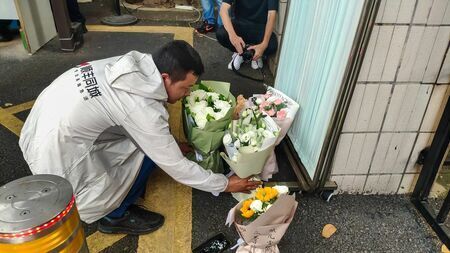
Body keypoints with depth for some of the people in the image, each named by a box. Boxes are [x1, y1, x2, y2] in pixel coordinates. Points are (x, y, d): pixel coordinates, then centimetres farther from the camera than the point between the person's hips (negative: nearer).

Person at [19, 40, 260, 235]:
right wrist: (225, 184, -5)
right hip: (57, 151, -8)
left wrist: (168, 143, 13)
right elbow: (176, 167, -17)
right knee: (149, 150, -10)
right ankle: (115, 215, 9)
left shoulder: (136, 63, -5)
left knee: (151, 141, 8)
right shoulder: (143, 108, -27)